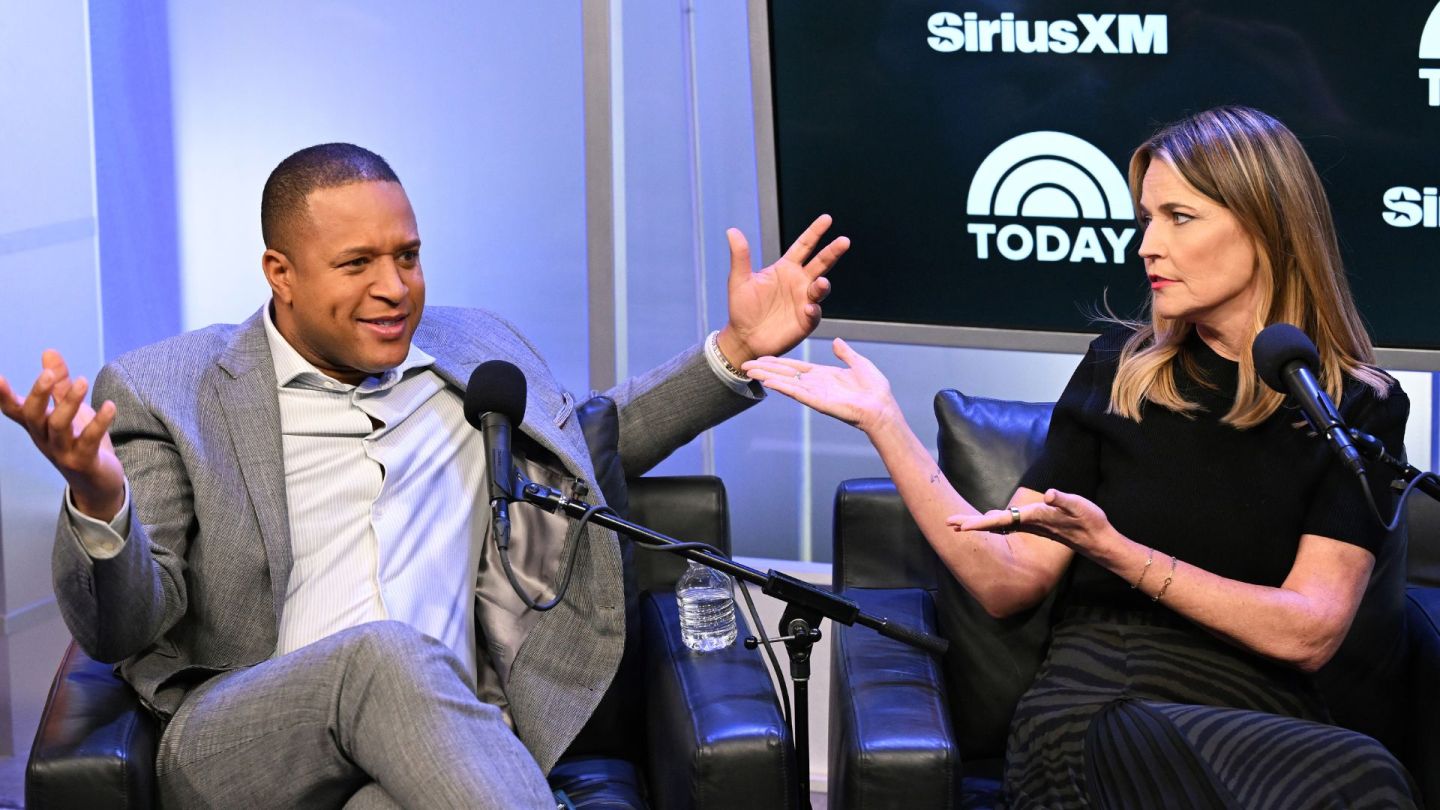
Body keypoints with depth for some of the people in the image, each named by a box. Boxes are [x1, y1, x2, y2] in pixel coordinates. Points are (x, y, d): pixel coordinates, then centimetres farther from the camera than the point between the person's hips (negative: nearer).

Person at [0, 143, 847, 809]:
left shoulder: (472, 352, 18)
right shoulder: (168, 391, 3)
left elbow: (594, 439, 35)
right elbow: (122, 631, -1)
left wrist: (735, 351, 21)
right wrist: (97, 500, -24)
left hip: (436, 731, 2)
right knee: (388, 653, -36)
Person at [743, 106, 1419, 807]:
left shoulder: (1360, 407, 6)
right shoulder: (1119, 369, 11)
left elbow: (1309, 632, -6)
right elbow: (1008, 582, 7)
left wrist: (1112, 550, -15)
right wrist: (882, 422, 0)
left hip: (1257, 715, 2)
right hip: (1091, 706, -1)